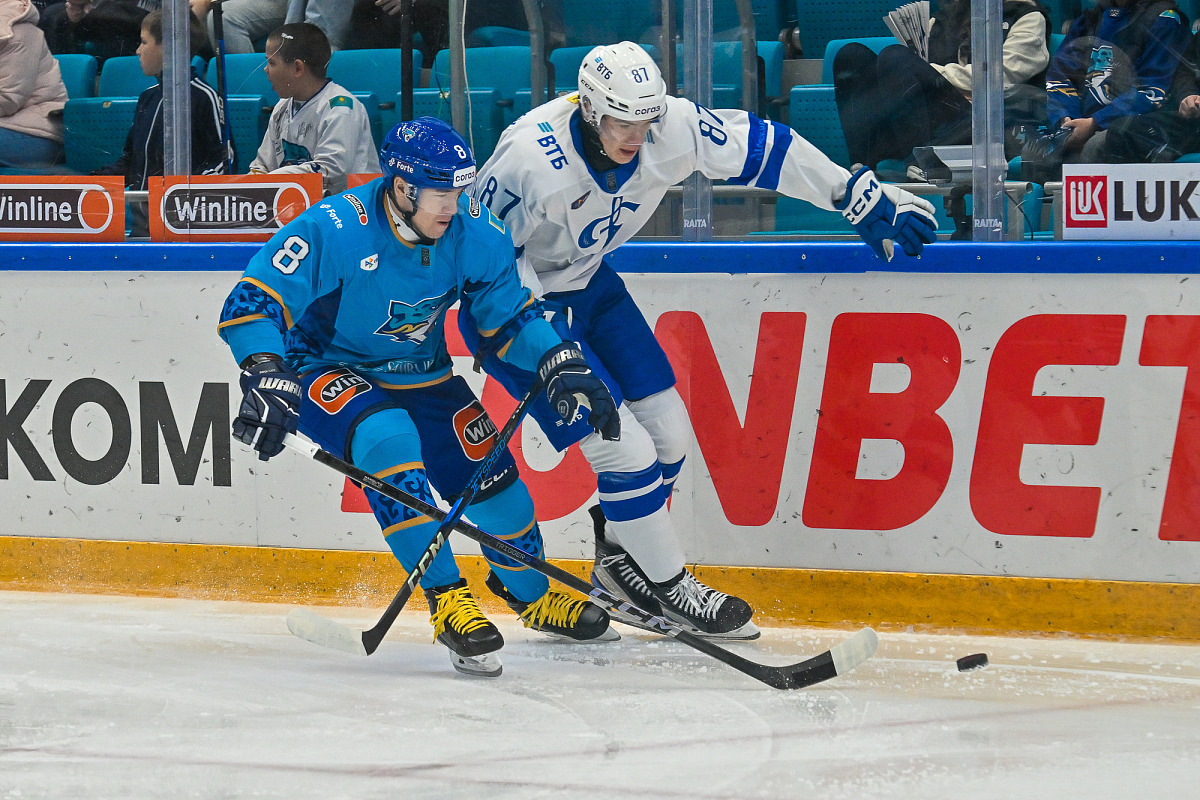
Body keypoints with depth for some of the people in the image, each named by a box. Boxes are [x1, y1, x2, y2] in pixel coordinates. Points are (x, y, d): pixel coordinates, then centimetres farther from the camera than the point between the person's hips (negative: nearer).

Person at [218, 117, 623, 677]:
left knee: (487, 467, 0)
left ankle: (530, 594, 29)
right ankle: (446, 599, -23)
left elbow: (511, 316, 0)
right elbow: (251, 305, -29)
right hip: (326, 371, -5)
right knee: (388, 442, -32)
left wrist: (563, 365, -15)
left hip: (420, 375, 5)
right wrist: (268, 381, -42)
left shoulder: (475, 235, -14)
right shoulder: (334, 231, -30)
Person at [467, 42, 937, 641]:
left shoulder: (670, 127, -18)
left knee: (667, 432, 8)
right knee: (625, 451, -12)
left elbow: (760, 148, -8)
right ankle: (668, 589, 4)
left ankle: (620, 564, 29)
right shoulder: (531, 159, -34)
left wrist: (862, 197, -4)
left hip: (587, 284, 7)